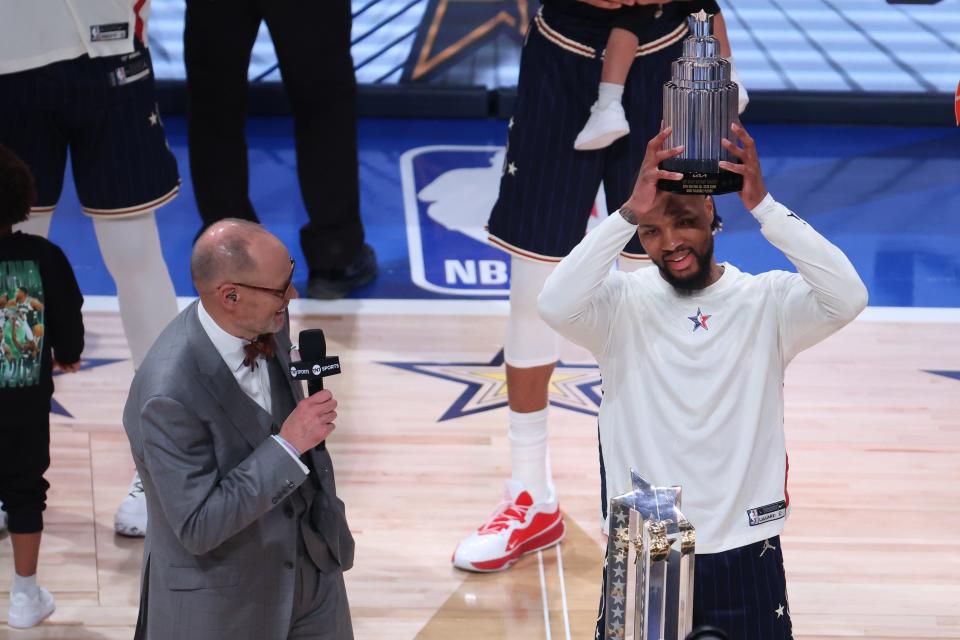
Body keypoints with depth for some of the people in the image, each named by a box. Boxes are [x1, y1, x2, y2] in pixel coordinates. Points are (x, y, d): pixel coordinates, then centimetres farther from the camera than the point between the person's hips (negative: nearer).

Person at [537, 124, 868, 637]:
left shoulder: (767, 301, -3)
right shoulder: (623, 304, -3)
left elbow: (847, 299, -21)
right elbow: (556, 306, -23)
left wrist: (763, 205, -24)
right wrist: (629, 211, -27)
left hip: (745, 557, 0)